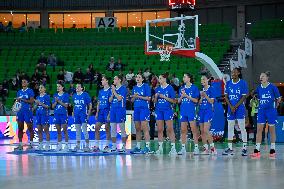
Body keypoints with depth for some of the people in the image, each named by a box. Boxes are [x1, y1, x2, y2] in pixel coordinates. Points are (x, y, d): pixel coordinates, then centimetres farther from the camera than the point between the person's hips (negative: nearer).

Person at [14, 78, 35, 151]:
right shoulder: (19, 92, 15)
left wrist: (22, 99, -17)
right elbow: (17, 101, 20)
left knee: (30, 128, -1)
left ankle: (31, 144, 5)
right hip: (20, 111, 6)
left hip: (28, 111, -6)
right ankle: (20, 145, 8)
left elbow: (31, 101, -11)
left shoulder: (30, 91, -2)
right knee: (20, 128, 5)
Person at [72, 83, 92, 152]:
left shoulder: (85, 94, -5)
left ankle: (87, 146, -4)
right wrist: (73, 112, 11)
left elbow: (90, 105, -3)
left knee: (84, 130, -8)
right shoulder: (74, 95, 11)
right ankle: (77, 145, 16)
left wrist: (88, 113, -8)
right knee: (77, 131, 10)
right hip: (76, 115, 6)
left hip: (83, 114, -6)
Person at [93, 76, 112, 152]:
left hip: (107, 111, -7)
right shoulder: (101, 91, 16)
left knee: (107, 129, -3)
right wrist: (97, 112, 10)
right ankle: (96, 146, 3)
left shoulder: (110, 91, -6)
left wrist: (109, 114, -15)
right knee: (97, 128, 1)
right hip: (101, 111, 7)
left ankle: (108, 146, 4)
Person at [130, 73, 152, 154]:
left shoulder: (146, 86, -1)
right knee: (137, 129, 7)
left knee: (145, 128, -10)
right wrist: (134, 97, -4)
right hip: (136, 109, 6)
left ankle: (147, 146, -10)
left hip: (144, 108, -6)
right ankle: (138, 147, 11)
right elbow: (132, 100, 17)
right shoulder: (134, 88, 16)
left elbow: (148, 98, -8)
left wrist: (139, 96, -14)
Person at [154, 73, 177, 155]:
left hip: (168, 110, -5)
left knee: (170, 129, -7)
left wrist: (164, 97, -14)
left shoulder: (170, 88, -2)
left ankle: (173, 147, -6)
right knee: (160, 130, 5)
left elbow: (174, 101, -6)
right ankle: (160, 148, 10)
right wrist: (156, 97, -5)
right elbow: (155, 101, 16)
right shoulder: (157, 89, 12)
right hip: (159, 110, 5)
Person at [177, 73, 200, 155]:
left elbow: (196, 100, -7)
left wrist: (187, 96, -13)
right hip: (183, 111, 5)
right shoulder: (182, 88, 13)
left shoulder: (194, 88, -2)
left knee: (194, 129, -6)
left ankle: (196, 148, -2)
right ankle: (183, 148, 11)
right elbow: (179, 101, 13)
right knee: (183, 130, 6)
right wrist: (182, 96, -6)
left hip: (191, 111, -5)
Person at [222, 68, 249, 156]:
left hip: (240, 108, -4)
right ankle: (230, 148, 12)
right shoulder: (228, 83, 8)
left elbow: (244, 97, -7)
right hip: (230, 108, 4)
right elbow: (226, 96, 6)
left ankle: (244, 148, -1)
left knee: (242, 128, -4)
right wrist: (231, 107, -8)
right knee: (230, 128, 6)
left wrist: (236, 106, -14)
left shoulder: (243, 83, -4)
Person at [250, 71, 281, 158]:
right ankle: (257, 150, -4)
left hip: (271, 110, -4)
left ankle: (272, 150, 15)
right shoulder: (259, 88, 5)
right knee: (259, 129, -4)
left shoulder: (272, 87, -8)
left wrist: (274, 106, 11)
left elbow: (279, 99, 1)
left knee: (272, 130, 5)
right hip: (261, 111, 4)